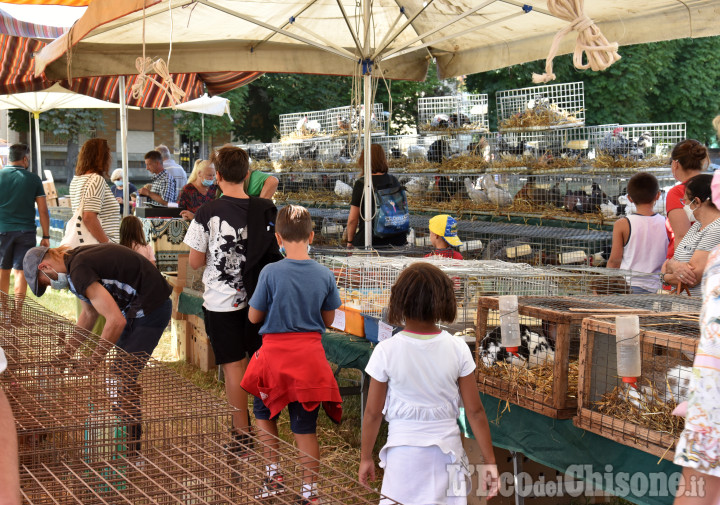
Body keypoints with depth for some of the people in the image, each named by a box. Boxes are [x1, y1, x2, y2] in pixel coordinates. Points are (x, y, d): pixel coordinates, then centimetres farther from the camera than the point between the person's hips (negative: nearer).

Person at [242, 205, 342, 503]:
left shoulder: (271, 273, -12)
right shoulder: (325, 275, -3)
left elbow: (254, 316, -3)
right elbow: (328, 320, 7)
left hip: (275, 353, -2)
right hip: (310, 355, 2)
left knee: (264, 411, 23)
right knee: (305, 427, 7)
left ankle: (274, 474, 21)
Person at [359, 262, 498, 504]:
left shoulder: (386, 351, -12)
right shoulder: (457, 348, -8)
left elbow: (373, 413, -5)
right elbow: (475, 411, -5)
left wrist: (365, 457, 9)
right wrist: (490, 462, 3)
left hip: (404, 454, -1)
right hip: (446, 452, 1)